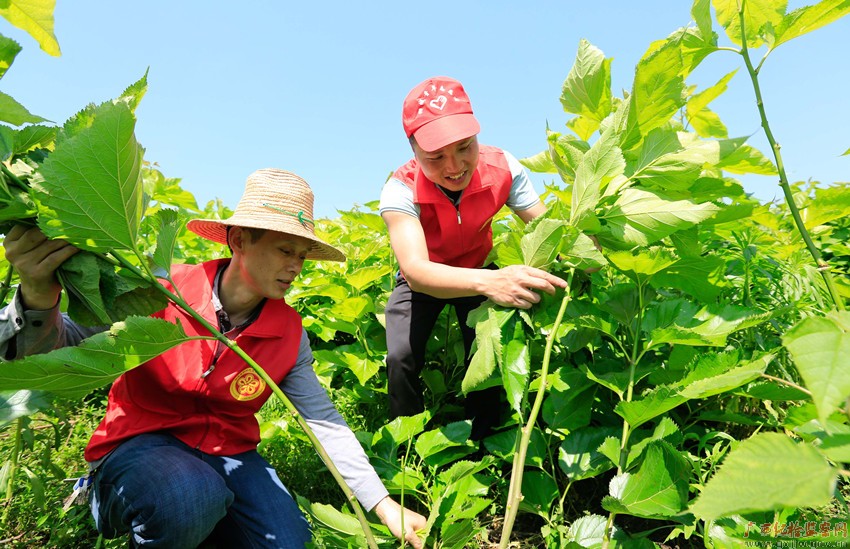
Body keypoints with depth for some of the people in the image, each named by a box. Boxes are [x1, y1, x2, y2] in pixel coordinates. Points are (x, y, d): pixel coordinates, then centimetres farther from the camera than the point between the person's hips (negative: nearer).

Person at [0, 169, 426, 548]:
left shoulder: (289, 332, -8)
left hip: (228, 453, 4)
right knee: (191, 499, -36)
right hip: (140, 444, -4)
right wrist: (39, 298, -44)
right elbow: (63, 349, -20)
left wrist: (385, 507, -9)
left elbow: (325, 422, -6)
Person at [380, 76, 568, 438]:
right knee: (402, 359, -20)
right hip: (422, 283, -1)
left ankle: (481, 443, 14)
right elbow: (416, 270, -48)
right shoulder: (401, 191, -34)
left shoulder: (501, 168, -26)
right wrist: (489, 281, -66)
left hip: (479, 273, 2)